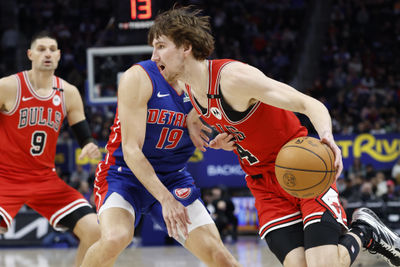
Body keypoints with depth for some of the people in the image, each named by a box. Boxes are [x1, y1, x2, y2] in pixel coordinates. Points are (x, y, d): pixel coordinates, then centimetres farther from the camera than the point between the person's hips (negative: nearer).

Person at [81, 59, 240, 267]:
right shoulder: (138, 77, -17)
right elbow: (131, 150, -22)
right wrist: (166, 199, -30)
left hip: (173, 179, 5)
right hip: (124, 175, -4)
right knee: (115, 238, -34)